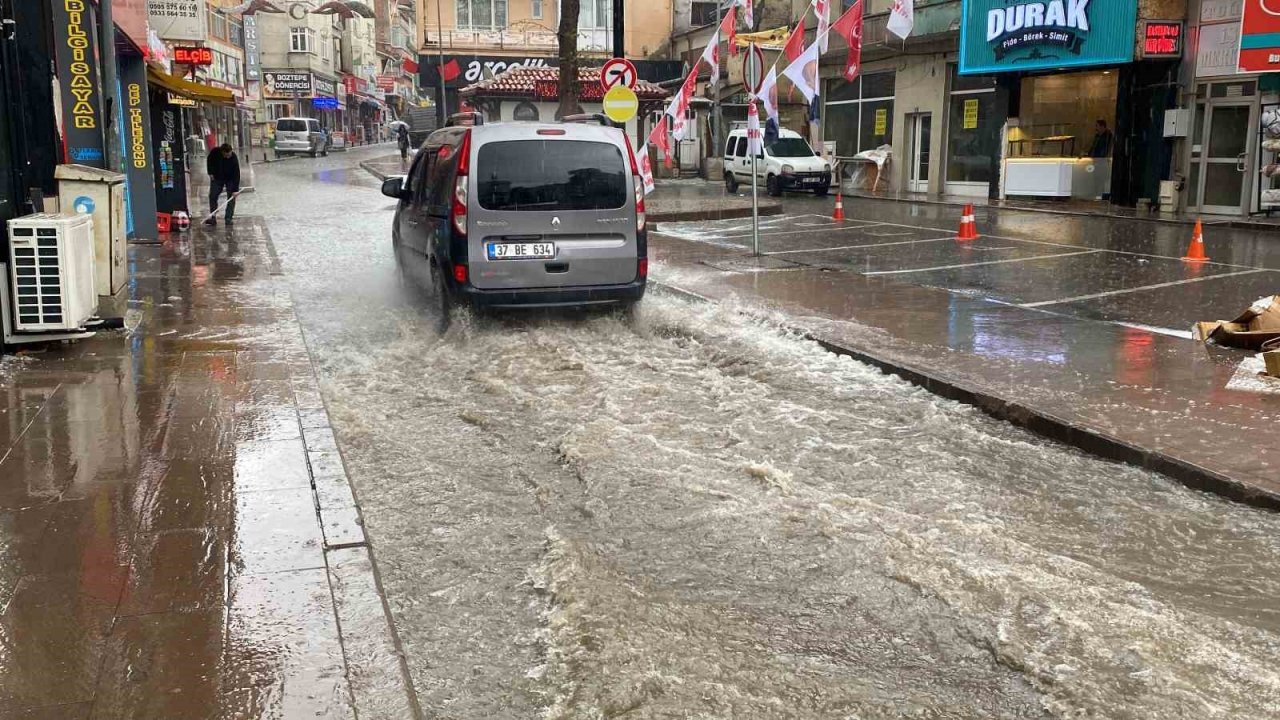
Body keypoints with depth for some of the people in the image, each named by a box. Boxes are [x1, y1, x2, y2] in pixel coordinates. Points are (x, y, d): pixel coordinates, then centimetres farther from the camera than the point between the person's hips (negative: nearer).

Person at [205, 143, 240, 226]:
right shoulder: (215, 152, -24)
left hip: (230, 179, -2)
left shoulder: (234, 158, -31)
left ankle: (229, 218, -2)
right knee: (213, 196, -1)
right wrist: (210, 173, -7)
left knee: (231, 197, -8)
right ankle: (212, 218, 5)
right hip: (217, 178, 2)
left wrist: (235, 189, -33)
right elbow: (209, 160, -1)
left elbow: (236, 174, -30)